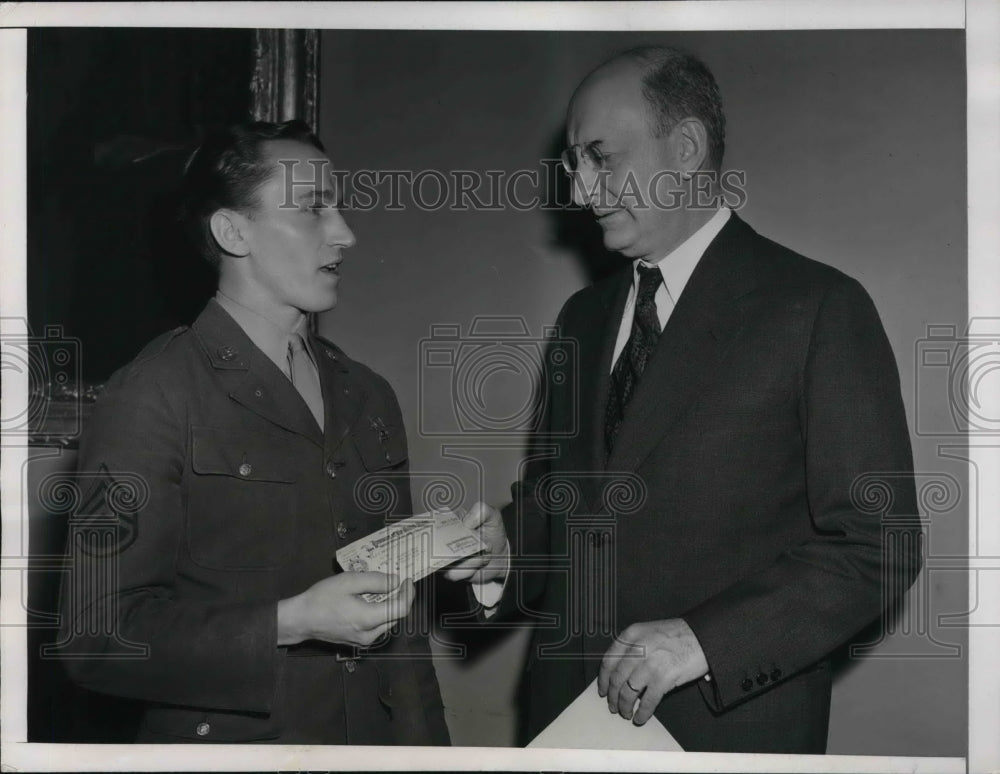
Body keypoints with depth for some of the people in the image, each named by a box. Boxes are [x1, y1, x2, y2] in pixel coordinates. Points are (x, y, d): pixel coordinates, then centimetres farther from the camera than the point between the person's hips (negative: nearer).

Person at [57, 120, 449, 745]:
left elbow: (401, 618, 11)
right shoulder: (155, 396, -14)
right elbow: (100, 636, -16)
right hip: (228, 743, -5)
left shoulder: (368, 397, 6)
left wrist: (424, 741, 3)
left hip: (374, 739, 6)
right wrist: (293, 623, -23)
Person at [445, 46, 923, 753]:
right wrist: (508, 551, -4)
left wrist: (704, 640, -22)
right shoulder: (584, 317, 10)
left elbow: (876, 545, -13)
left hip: (728, 720, -5)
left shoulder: (820, 308, -10)